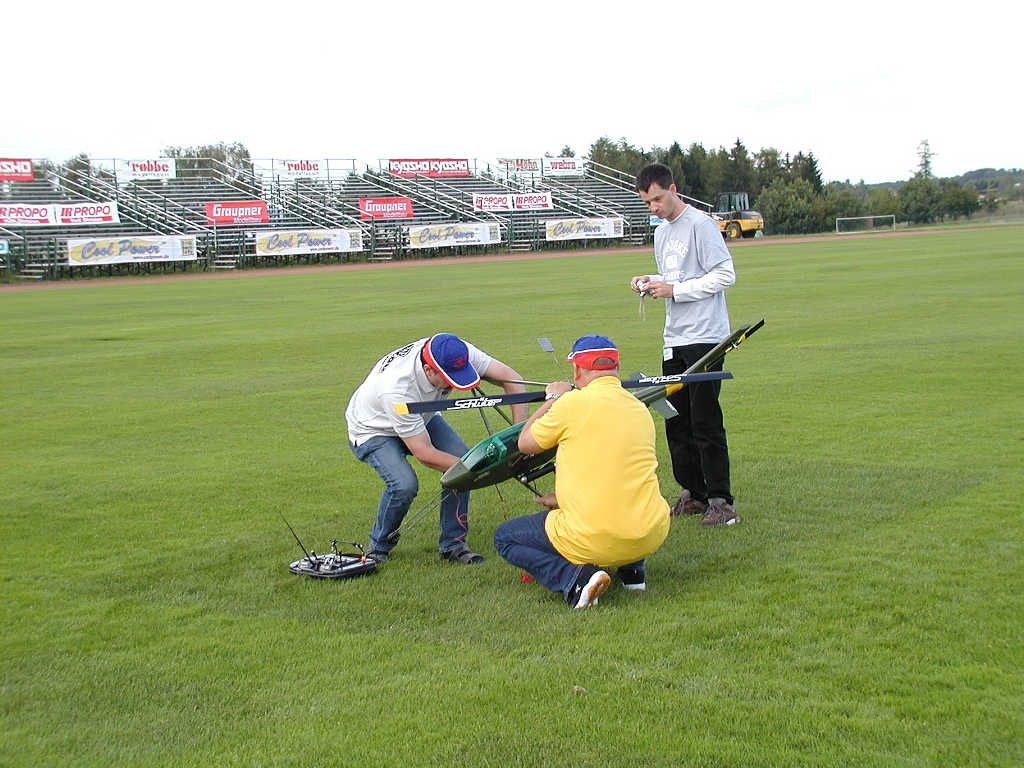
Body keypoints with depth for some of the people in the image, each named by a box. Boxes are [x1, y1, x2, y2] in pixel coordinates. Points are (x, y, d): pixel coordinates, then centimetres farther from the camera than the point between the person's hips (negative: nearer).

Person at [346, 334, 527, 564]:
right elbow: (424, 454, -36)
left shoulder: (455, 355, -30)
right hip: (373, 431, -6)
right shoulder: (397, 389, -43)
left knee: (461, 459, -17)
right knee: (404, 484, -29)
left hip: (421, 418, 6)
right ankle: (378, 548, -2)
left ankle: (453, 544, -3)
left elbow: (509, 376, -22)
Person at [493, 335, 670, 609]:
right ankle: (632, 570, 20)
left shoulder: (573, 403, -11)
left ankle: (574, 576, -8)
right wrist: (563, 499, 31)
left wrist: (552, 399, 21)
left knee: (504, 537, 14)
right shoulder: (641, 409, 9)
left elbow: (525, 443, 5)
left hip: (593, 542, -6)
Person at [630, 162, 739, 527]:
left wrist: (674, 290, -14)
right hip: (674, 340, 8)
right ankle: (693, 493, 19)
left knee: (705, 423, -8)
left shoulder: (700, 224, -9)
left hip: (704, 338, -8)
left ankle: (721, 500, -2)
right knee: (676, 423, 9)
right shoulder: (661, 232, 17)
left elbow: (725, 275, -14)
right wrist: (650, 282, 5)